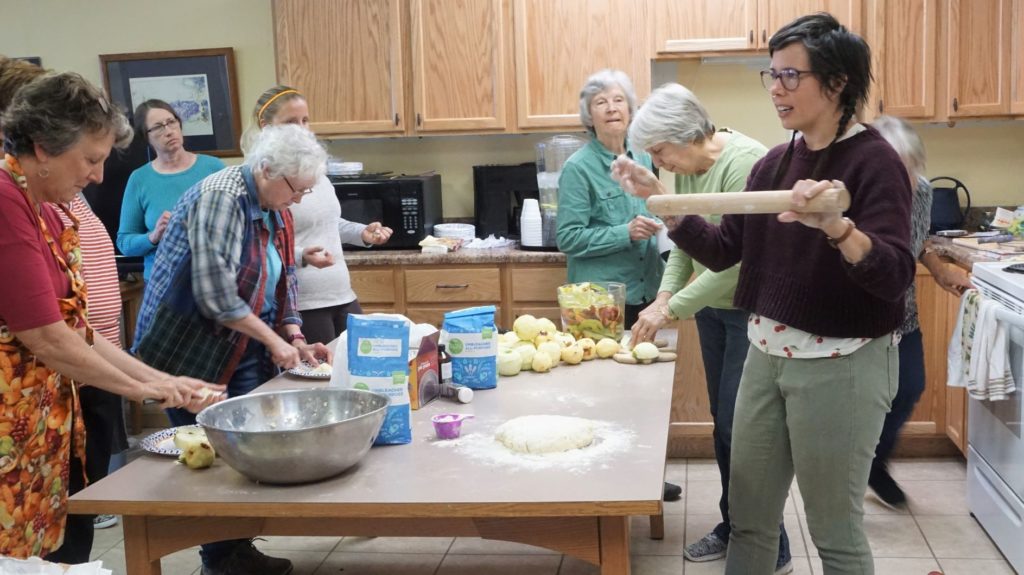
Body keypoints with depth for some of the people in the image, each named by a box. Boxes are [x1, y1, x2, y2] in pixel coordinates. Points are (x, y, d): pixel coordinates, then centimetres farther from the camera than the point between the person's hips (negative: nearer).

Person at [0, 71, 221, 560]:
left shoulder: (45, 211, 12)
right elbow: (47, 340, -17)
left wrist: (163, 381, 8)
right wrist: (142, 389, -4)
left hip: (46, 425, 9)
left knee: (51, 554, 12)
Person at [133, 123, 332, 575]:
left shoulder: (276, 211, 7)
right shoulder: (221, 198, -20)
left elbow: (284, 281, 14)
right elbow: (215, 295, -26)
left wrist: (297, 342, 2)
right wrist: (273, 340, -20)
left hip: (242, 353, 8)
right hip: (192, 354, -8)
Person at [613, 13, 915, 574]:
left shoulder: (873, 160, -14)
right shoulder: (775, 162, 7)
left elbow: (895, 275, -24)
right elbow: (722, 251, 7)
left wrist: (836, 226, -41)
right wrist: (659, 200, -3)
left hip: (840, 364, -7)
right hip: (766, 353, 7)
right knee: (748, 518, 16)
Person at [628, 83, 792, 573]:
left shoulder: (744, 163, -23)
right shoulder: (685, 169, 2)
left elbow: (735, 261, -26)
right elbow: (684, 244, 7)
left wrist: (672, 310, -22)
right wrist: (663, 297, -8)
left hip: (751, 308, -8)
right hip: (711, 307, 8)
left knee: (740, 424, -6)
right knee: (722, 422, 14)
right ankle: (733, 527, 28)